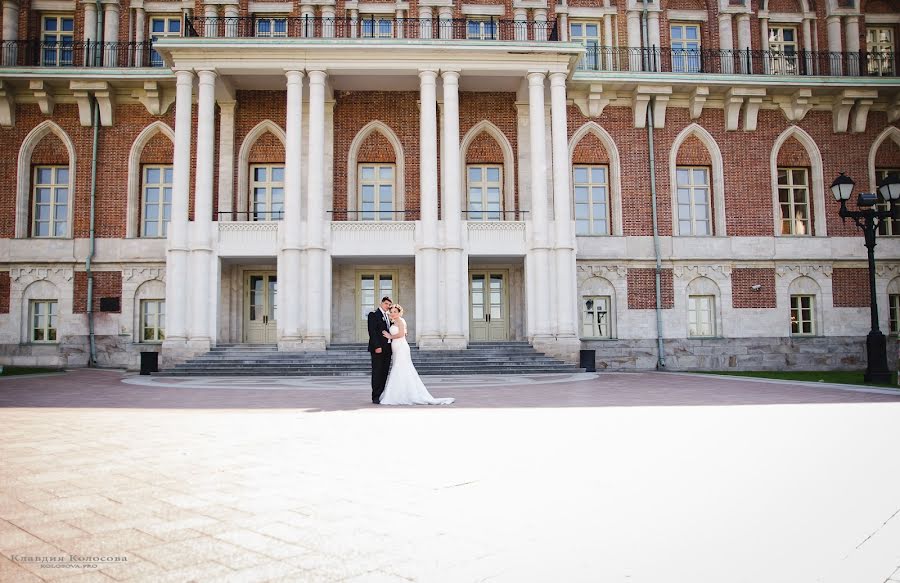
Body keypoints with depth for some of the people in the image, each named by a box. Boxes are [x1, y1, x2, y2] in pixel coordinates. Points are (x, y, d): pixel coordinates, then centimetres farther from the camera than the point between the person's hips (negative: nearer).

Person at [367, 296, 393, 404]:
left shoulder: (388, 316, 19)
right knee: (377, 373, -5)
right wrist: (377, 346, -20)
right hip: (378, 348, -7)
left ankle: (381, 395, 12)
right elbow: (372, 332, -13)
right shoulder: (373, 314, -4)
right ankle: (376, 397, -2)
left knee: (384, 373, 8)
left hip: (387, 349, 7)